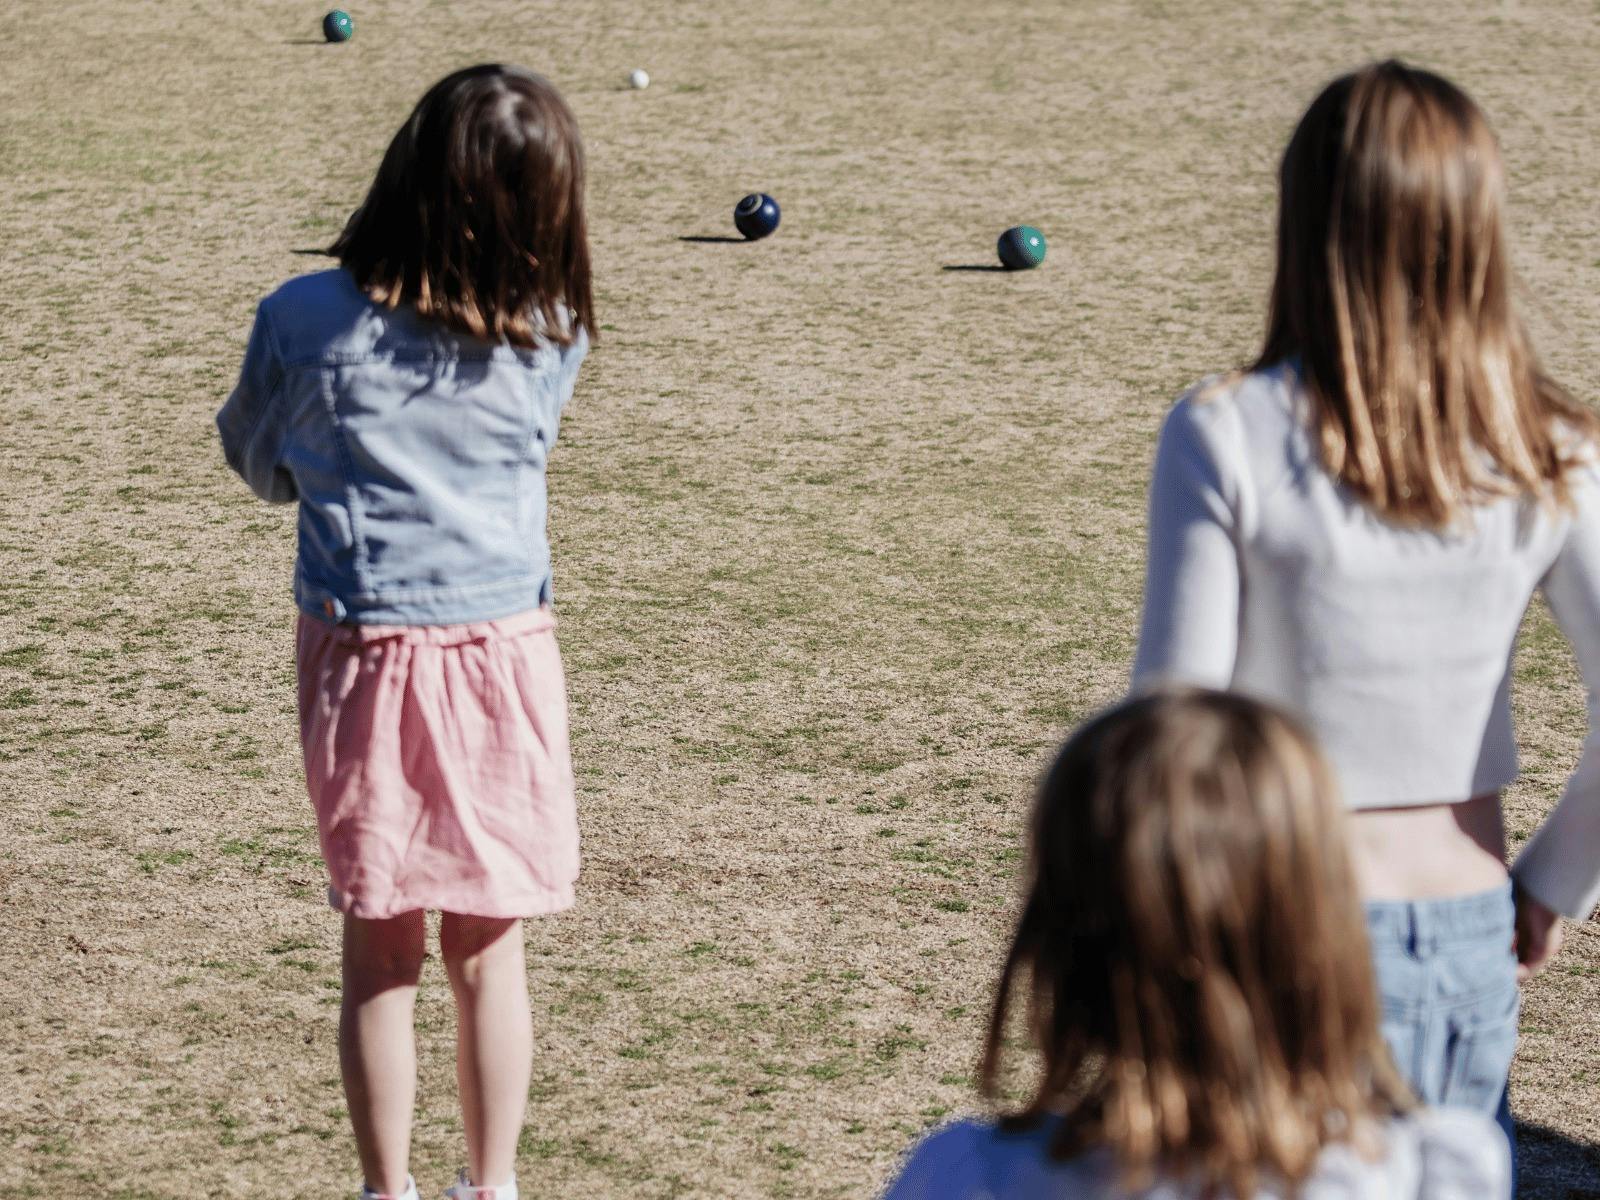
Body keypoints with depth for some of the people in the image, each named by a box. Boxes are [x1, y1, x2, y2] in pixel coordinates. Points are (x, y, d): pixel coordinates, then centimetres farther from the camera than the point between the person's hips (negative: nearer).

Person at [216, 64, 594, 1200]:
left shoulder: (306, 322, -12)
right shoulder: (551, 338, -9)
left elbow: (262, 465, 5)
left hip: (361, 657, 0)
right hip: (504, 654, 0)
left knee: (381, 954, 11)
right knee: (489, 953, 11)